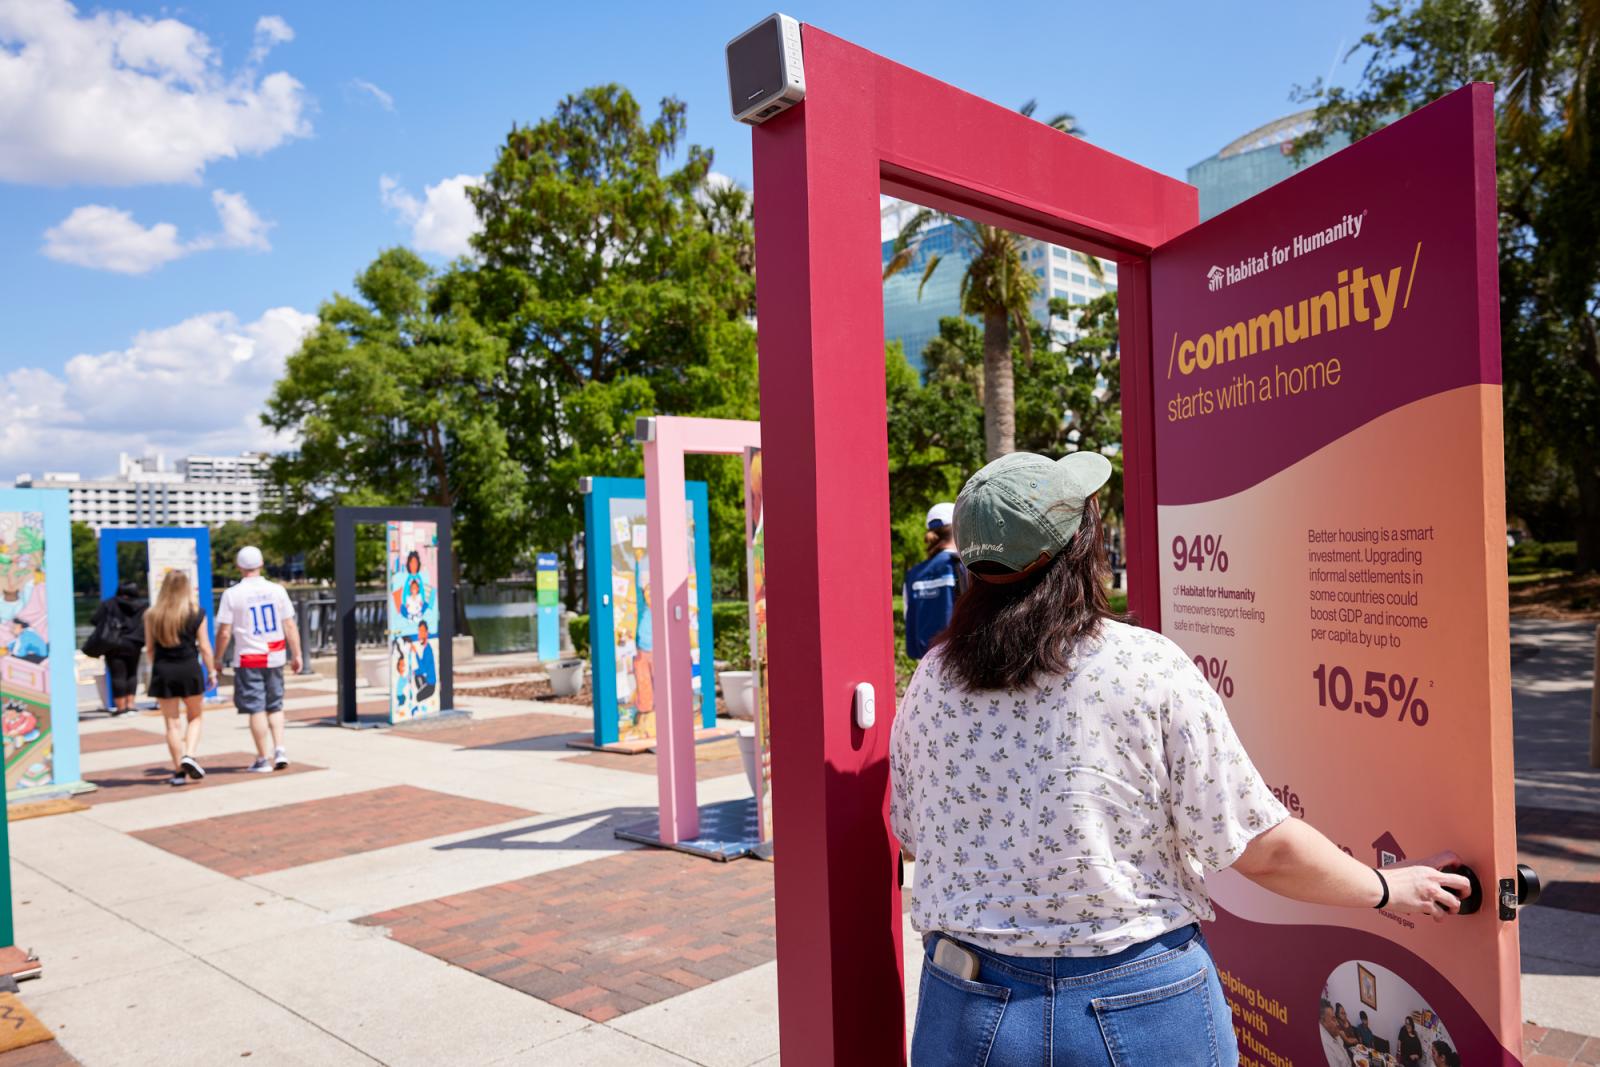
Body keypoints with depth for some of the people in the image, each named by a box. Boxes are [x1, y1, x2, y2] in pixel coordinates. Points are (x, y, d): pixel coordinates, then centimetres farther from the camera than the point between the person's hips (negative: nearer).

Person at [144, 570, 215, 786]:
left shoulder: (152, 616, 0)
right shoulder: (196, 615, -5)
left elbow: (150, 647, 6)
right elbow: (204, 648, -3)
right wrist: (211, 671, 7)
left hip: (162, 673, 1)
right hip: (189, 670, -1)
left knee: (172, 723, 8)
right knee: (195, 717, 14)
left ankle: (179, 771, 10)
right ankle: (189, 755, -7)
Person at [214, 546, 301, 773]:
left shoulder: (232, 594, -6)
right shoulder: (276, 590, 0)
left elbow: (224, 633, -7)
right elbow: (290, 627, 0)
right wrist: (296, 655, 8)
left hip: (248, 659, -3)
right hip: (274, 658, 3)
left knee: (256, 709, 3)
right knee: (275, 705, 17)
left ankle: (264, 758, 7)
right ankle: (279, 749, 5)